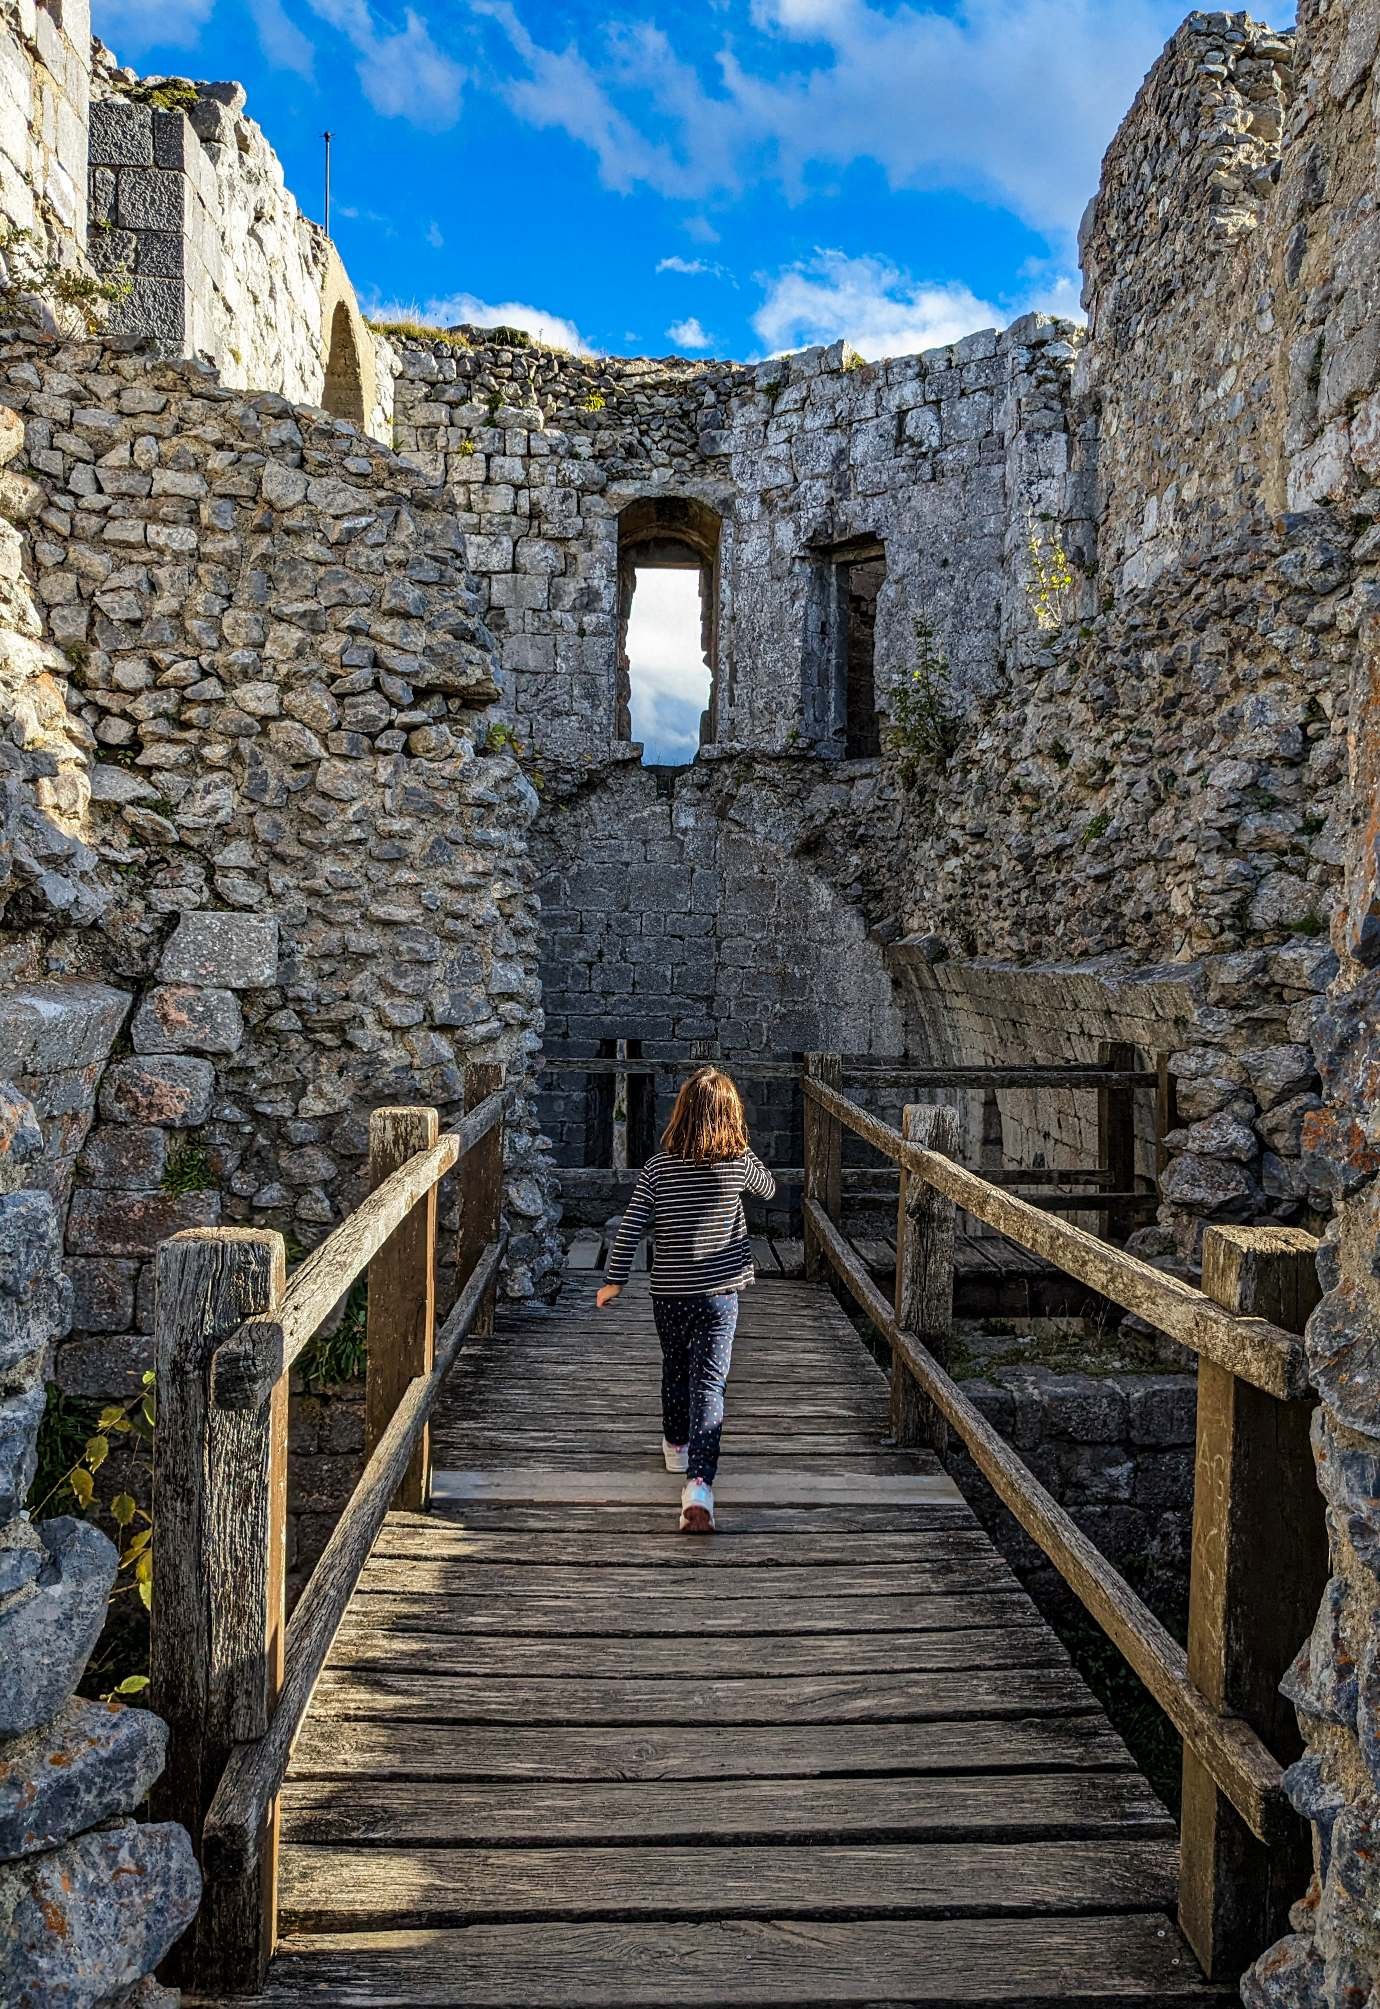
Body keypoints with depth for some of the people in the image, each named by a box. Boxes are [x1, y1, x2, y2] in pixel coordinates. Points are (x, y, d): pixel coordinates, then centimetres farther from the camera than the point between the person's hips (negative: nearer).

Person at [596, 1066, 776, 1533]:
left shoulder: (658, 1166, -7)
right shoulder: (740, 1161, -7)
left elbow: (630, 1228, -7)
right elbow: (769, 1188, 15)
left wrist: (614, 1281, 3)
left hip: (669, 1292, 1)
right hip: (720, 1291, -1)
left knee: (675, 1368, 24)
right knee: (708, 1383, -4)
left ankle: (676, 1446, 46)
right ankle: (699, 1485, -18)